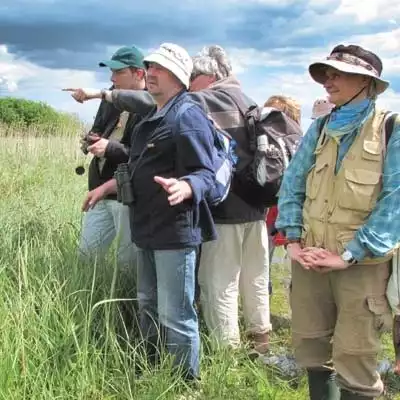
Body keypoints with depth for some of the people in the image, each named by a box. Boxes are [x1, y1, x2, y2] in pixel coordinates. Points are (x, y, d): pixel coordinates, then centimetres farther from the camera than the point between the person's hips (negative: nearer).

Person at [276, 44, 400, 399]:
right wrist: (293, 239, -3)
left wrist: (349, 254, -18)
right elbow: (292, 183, 10)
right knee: (311, 347, 14)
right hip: (309, 259, 5)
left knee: (353, 357, 3)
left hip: (363, 264, -5)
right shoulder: (320, 128, 10)